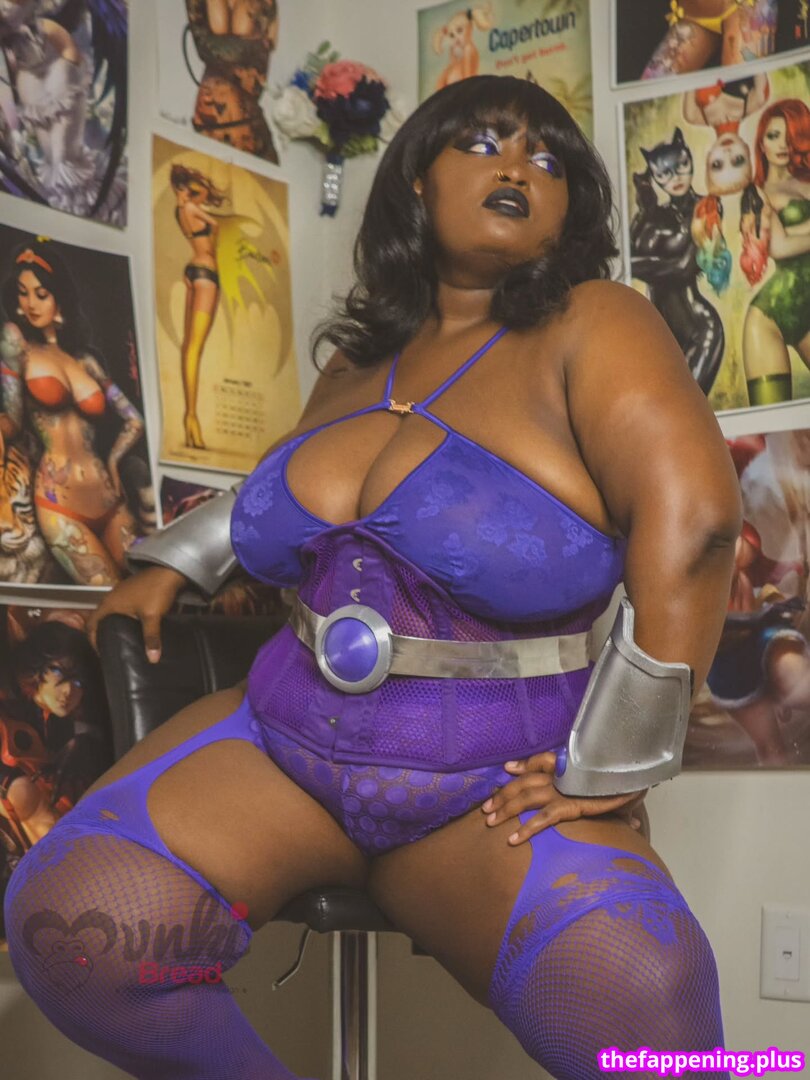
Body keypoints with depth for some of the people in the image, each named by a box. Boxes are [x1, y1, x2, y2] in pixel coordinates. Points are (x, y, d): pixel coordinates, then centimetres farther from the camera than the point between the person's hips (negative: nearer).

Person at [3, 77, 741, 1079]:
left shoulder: (587, 330, -8)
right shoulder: (358, 367, 10)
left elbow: (689, 517, -20)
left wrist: (610, 770, -19)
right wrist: (176, 559, 16)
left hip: (490, 787, -4)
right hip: (285, 736, 5)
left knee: (641, 998, -32)